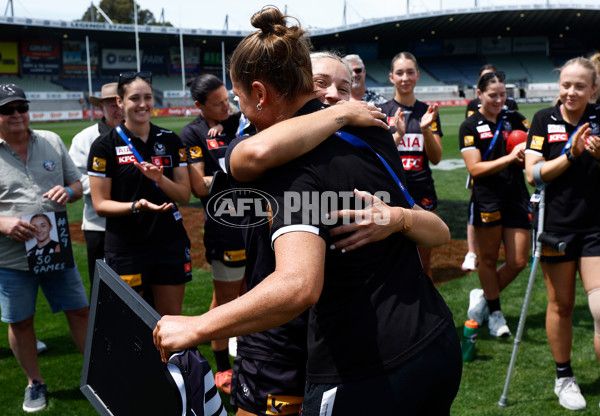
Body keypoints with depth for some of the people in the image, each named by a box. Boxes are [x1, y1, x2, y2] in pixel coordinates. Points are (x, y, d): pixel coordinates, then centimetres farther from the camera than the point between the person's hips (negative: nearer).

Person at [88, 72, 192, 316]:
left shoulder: (170, 140, 6)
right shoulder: (105, 145, -4)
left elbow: (184, 196, 4)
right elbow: (100, 204, -6)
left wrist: (160, 178, -15)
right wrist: (136, 206, -23)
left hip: (170, 242, 3)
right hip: (125, 248, -3)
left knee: (171, 318, 9)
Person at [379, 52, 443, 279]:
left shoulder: (427, 112, 8)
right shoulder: (382, 112, 1)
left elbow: (436, 158, 2)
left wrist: (426, 130, -14)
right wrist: (398, 134, -23)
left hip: (422, 194, 2)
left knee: (424, 263, 7)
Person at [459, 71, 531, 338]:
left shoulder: (513, 118, 9)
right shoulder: (469, 127, -2)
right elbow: (475, 168, -11)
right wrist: (510, 157, -19)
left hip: (517, 198, 4)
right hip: (487, 200, -4)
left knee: (518, 261, 2)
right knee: (489, 259, 8)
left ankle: (483, 296, 26)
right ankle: (495, 311, 27)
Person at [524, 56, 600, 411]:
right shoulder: (544, 120, -1)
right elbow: (534, 173, -7)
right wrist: (571, 155, -19)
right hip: (556, 225, 0)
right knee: (561, 305, 10)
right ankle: (564, 378, 28)